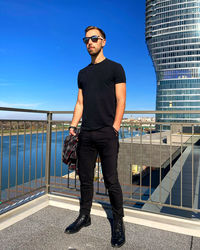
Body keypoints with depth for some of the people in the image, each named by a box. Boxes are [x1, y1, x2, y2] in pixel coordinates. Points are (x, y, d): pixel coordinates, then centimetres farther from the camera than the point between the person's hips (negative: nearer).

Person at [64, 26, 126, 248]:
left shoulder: (115, 68, 5)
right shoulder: (83, 73, 19)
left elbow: (121, 101, -3)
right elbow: (80, 103, 18)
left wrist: (114, 129, -11)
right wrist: (73, 126, 6)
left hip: (107, 133, -5)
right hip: (86, 134, 5)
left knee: (111, 181, 0)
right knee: (85, 179, 11)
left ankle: (118, 222, 17)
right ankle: (84, 216, 28)